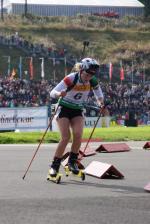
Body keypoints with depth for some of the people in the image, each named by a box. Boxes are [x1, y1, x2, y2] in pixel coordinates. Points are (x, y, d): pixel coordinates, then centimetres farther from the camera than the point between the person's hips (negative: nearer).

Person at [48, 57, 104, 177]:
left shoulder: (93, 81, -11)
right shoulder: (71, 79, -24)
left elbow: (99, 94, 8)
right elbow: (52, 93, -26)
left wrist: (100, 102, -12)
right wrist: (59, 94, -48)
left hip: (78, 110, 3)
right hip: (64, 108, -3)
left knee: (78, 134, -19)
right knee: (66, 137, -17)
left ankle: (72, 161, -1)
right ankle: (55, 165, -7)